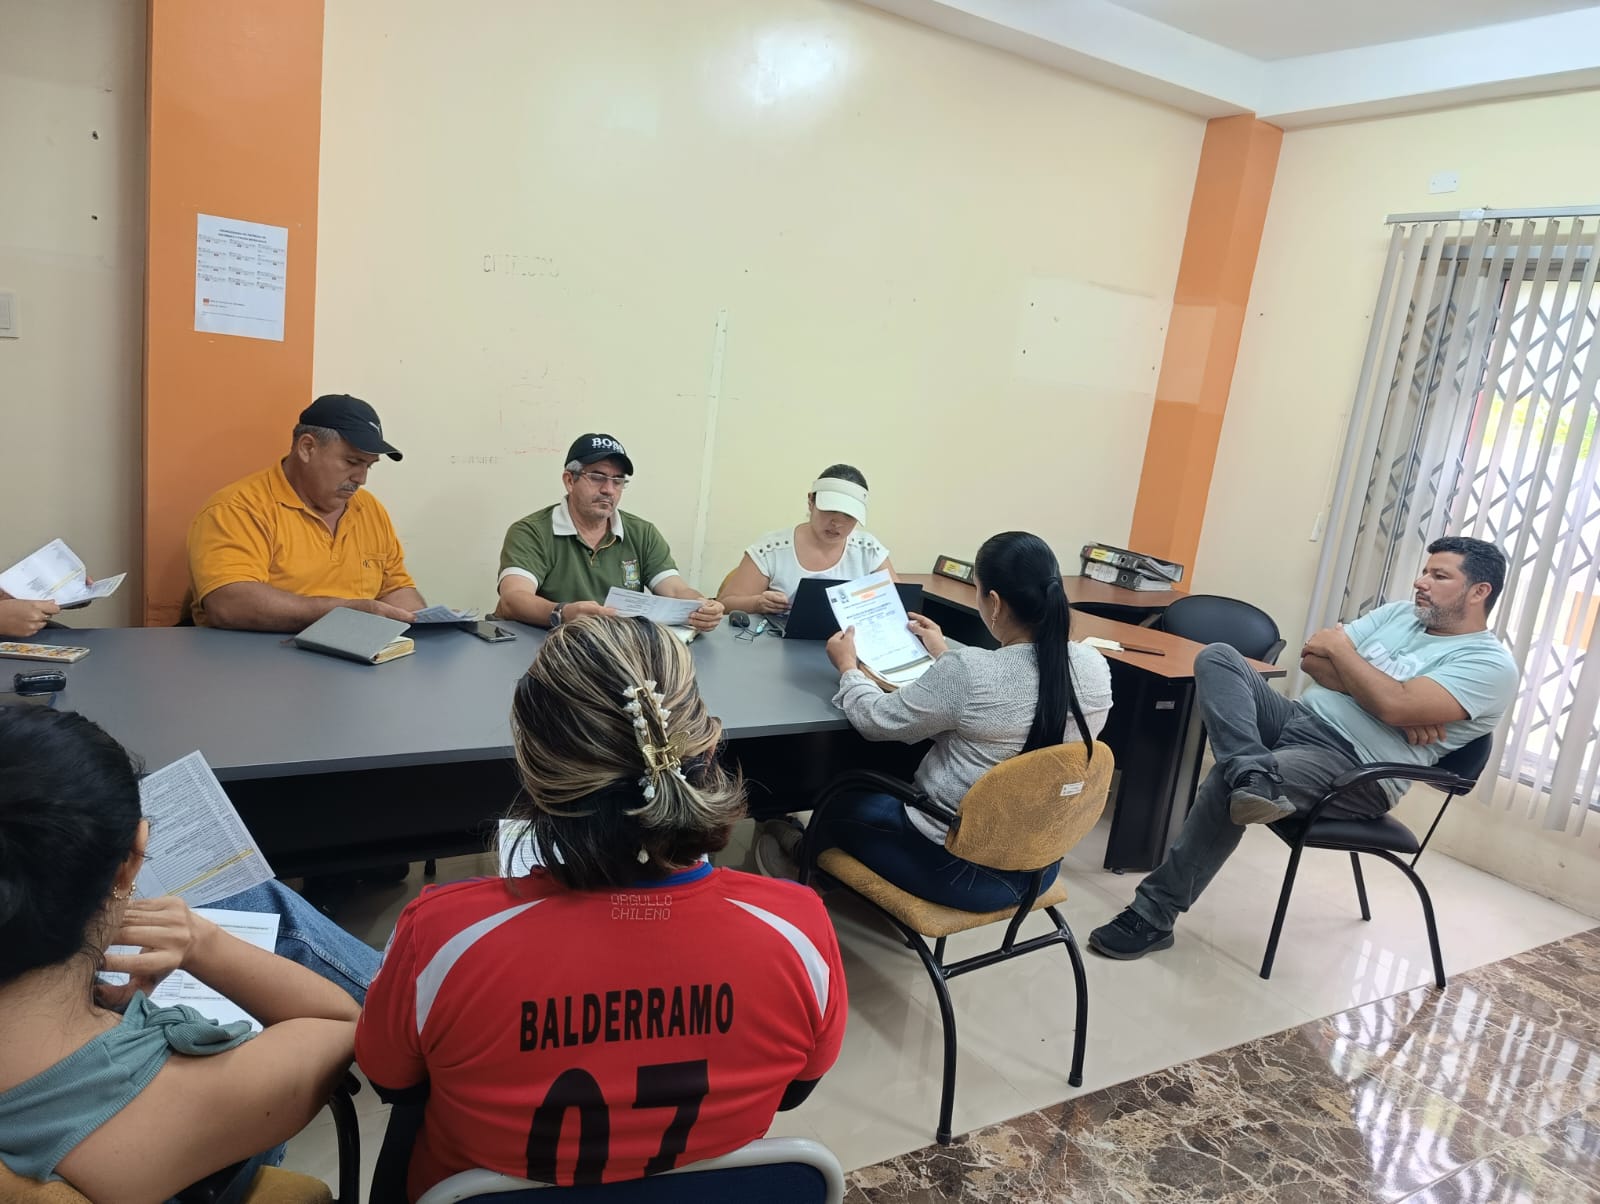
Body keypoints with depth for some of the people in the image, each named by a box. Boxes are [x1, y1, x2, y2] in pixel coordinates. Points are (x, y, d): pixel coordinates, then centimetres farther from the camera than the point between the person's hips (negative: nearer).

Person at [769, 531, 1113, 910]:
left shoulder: (967, 672, -29)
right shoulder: (1094, 666, -10)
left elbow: (876, 720, -12)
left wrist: (848, 666, 7)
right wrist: (946, 655, 23)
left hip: (955, 867, -6)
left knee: (842, 802, 24)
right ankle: (812, 850, 53)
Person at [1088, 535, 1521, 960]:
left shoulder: (1490, 665, -4)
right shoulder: (1400, 613, 18)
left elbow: (1395, 705, -22)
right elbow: (1311, 658, 6)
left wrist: (1340, 648, -7)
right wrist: (1396, 704, -7)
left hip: (1355, 770, -8)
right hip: (1296, 719, 8)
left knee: (1227, 782, -31)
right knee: (1217, 657, -14)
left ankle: (1154, 913, -19)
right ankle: (1253, 776, -38)